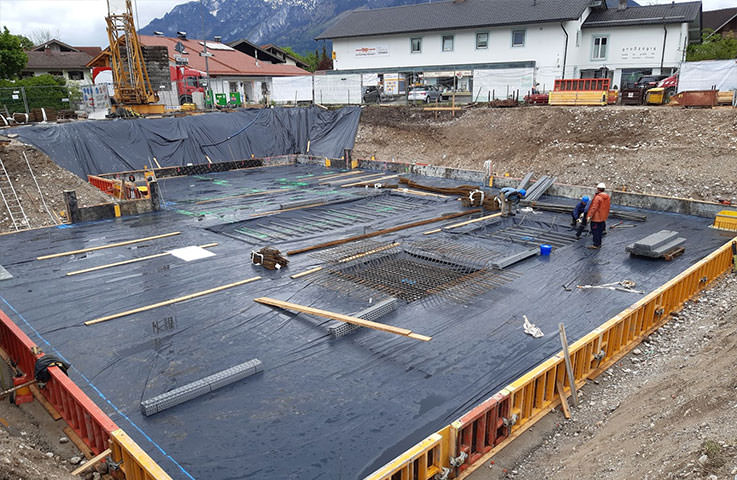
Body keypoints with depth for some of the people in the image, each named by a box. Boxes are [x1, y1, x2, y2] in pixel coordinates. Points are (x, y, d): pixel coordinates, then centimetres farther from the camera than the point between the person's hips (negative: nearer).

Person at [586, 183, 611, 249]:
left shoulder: (598, 197, -21)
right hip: (603, 217, 9)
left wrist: (589, 216, -19)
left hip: (596, 218, -9)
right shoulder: (607, 197, 7)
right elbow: (606, 207, 15)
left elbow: (594, 208, -23)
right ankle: (599, 244, 26)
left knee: (595, 231, -1)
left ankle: (596, 245, 2)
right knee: (600, 231, 17)